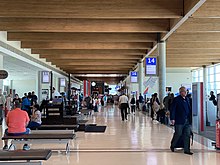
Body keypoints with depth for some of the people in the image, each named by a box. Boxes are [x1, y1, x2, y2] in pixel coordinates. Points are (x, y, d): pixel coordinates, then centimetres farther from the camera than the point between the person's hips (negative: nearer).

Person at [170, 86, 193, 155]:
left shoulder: (187, 99, 15)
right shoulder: (176, 99, -4)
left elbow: (189, 109, 18)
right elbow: (173, 109, -8)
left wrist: (190, 118, 10)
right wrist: (172, 118, -16)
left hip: (187, 121, 6)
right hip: (179, 121, -6)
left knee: (187, 135, 4)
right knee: (178, 134, 3)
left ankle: (187, 150, 11)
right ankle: (172, 146, 26)